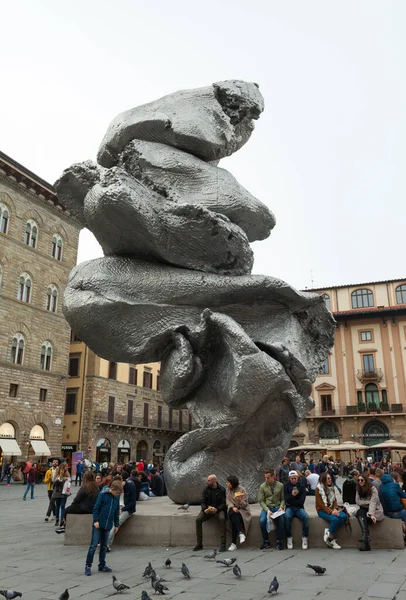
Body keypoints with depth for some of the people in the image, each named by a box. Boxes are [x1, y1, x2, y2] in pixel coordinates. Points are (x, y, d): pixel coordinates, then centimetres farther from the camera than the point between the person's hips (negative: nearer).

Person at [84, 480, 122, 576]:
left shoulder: (117, 498, 6)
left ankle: (102, 565, 22)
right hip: (98, 525, -5)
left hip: (108, 526, 5)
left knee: (104, 546, 12)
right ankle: (88, 565, 6)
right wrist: (96, 520, -16)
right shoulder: (103, 495, -10)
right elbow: (95, 508, -10)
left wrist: (116, 524, 15)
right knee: (93, 545, -3)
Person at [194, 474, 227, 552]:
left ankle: (222, 544, -28)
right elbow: (203, 502, 3)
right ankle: (199, 544, -13)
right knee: (198, 519, -24)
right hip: (207, 509, 3)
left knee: (222, 518, -35)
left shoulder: (222, 490, -7)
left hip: (218, 510, -3)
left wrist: (217, 509, -26)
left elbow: (224, 504, -8)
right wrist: (204, 509, -18)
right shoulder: (206, 489, 3)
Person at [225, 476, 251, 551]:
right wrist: (232, 507, -18)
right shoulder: (228, 490, 7)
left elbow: (244, 505, -9)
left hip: (242, 509, -3)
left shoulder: (241, 490, -8)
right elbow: (228, 501, 1)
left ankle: (233, 543, -25)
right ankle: (241, 533, -32)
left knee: (233, 518, -32)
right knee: (231, 514, -33)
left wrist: (240, 500, -30)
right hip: (232, 509, 4)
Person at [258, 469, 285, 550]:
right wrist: (267, 510, -14)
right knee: (262, 521, -28)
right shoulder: (262, 486, 0)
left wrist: (281, 507, -13)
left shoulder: (280, 485, 2)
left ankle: (279, 542, -9)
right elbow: (261, 500, -1)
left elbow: (283, 499, 6)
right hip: (267, 507, 0)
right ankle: (266, 541, -4)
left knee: (281, 520, -30)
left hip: (277, 507, 0)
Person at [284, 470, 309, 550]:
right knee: (287, 517, -33)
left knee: (306, 517, -31)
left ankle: (305, 538, -18)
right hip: (289, 508, -1)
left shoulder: (302, 486, 5)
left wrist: (291, 502, -6)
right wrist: (292, 495, -24)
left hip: (299, 508, 1)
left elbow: (302, 501, -2)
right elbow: (286, 500, -5)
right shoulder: (286, 486, 5)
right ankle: (289, 538, -20)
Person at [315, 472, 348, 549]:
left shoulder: (331, 488, 14)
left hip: (332, 509, 6)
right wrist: (331, 511, -22)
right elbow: (320, 504, -12)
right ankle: (331, 539, -14)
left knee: (344, 517, -21)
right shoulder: (318, 489, -6)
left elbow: (334, 500, 12)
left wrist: (335, 509, -9)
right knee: (335, 519, -32)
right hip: (322, 510, -6)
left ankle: (329, 533, -12)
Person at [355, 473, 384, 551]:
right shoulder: (359, 490, 7)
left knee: (361, 516, -33)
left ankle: (365, 541, -34)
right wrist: (368, 502, -16)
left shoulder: (372, 489, -12)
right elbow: (358, 501, -1)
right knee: (360, 513, -31)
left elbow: (373, 502, -25)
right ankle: (366, 540, -39)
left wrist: (371, 514, -39)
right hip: (364, 510, 5)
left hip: (375, 510, -5)